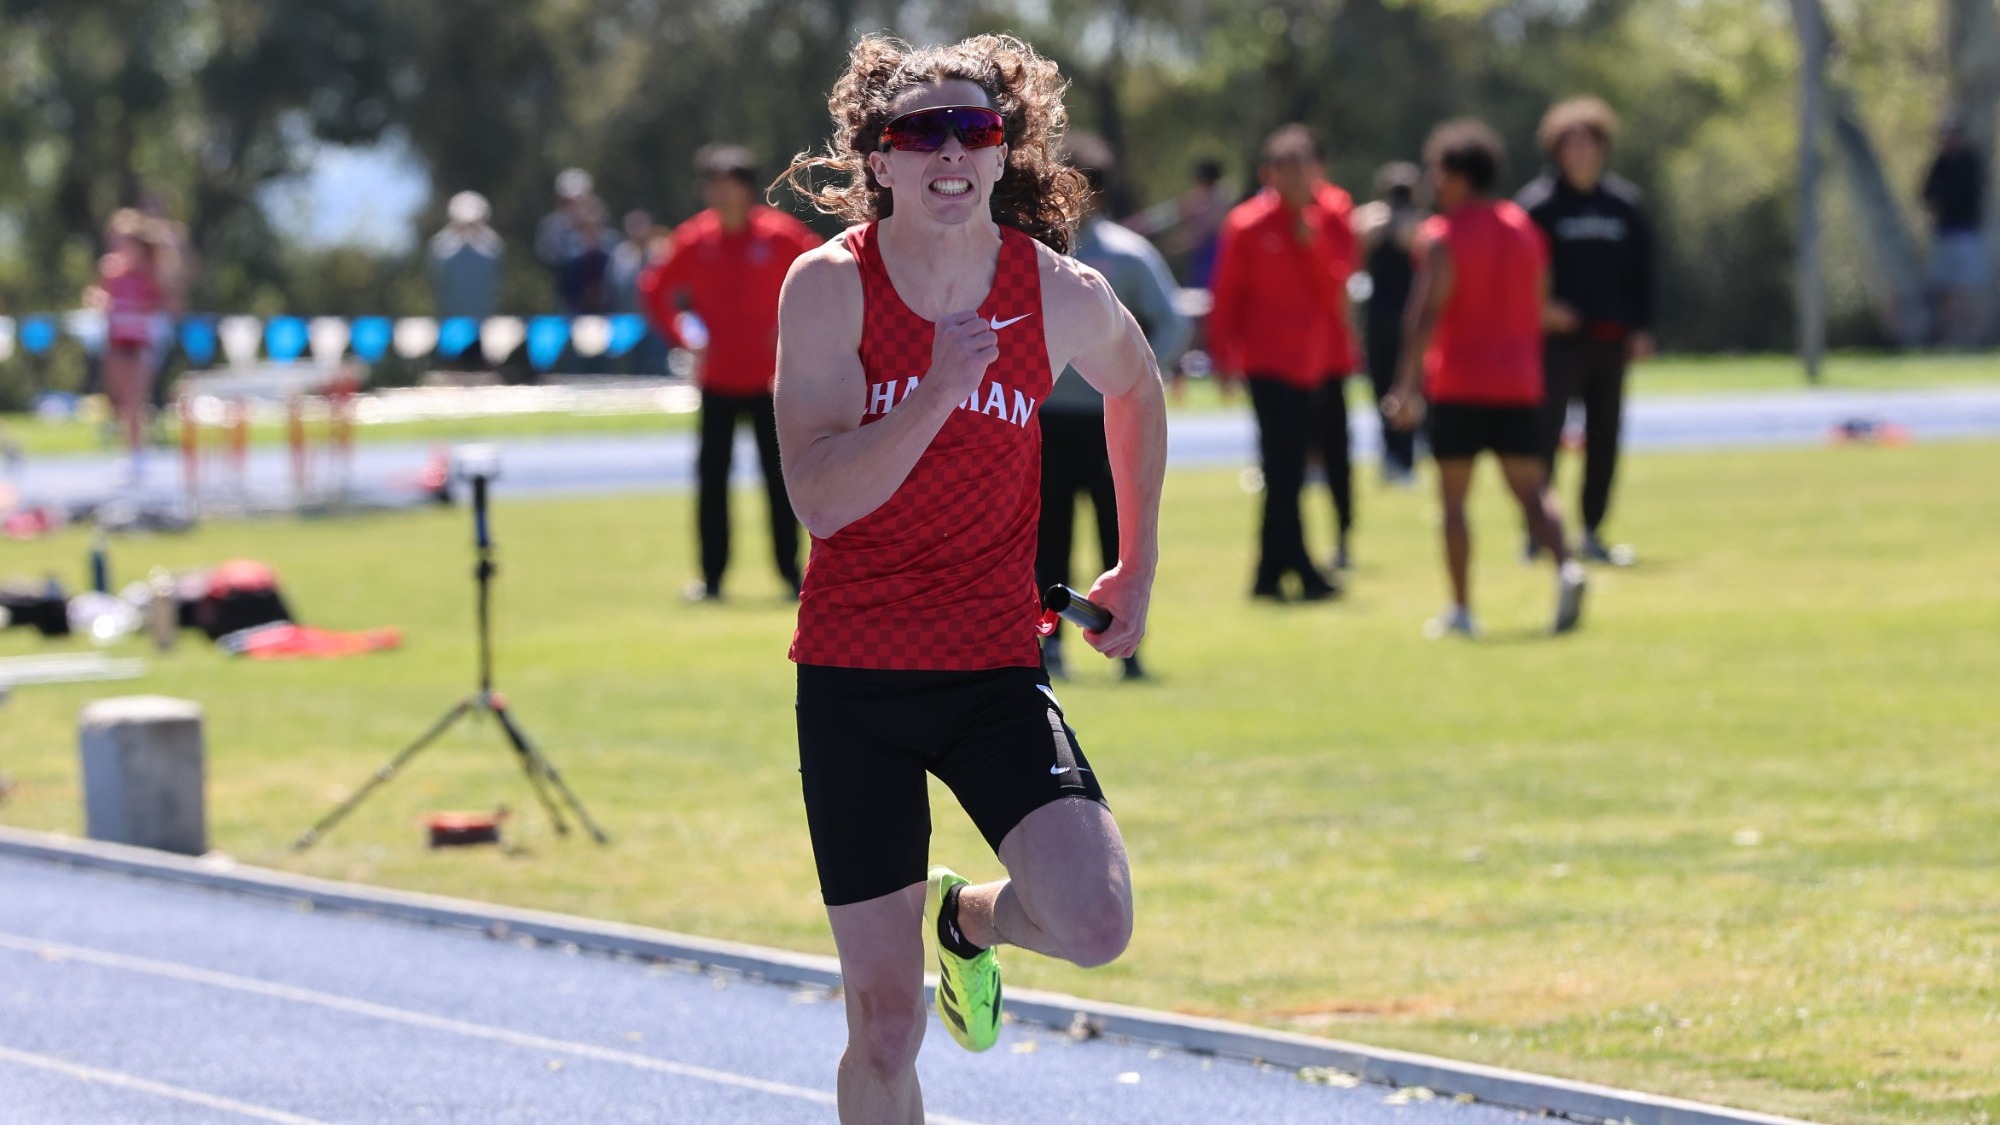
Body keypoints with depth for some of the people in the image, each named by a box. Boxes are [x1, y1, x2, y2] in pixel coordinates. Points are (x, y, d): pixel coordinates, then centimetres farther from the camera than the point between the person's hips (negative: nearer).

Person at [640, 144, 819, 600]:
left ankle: (790, 569, 10)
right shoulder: (695, 240, 2)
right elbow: (654, 291, 12)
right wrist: (680, 339, 2)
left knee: (779, 477, 1)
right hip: (717, 380, 2)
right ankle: (711, 576, 7)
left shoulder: (779, 235, -5)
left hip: (770, 379, -2)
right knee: (711, 477, 1)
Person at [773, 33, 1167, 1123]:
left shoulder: (1061, 295, -5)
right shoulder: (830, 287, -10)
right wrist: (940, 391, -30)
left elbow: (1137, 390, 19)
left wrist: (1138, 567, 21)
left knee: (1093, 925, -20)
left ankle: (968, 916, 16)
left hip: (994, 668, 1)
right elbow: (821, 498, -20)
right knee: (885, 1024, 1)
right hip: (853, 674, -1)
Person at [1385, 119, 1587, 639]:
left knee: (1453, 499, 4)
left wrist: (1407, 383, -19)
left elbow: (1426, 313, -17)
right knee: (1530, 490, 4)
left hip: (1459, 386, -5)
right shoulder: (1525, 229, 11)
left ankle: (1461, 609, 3)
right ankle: (1566, 568, -22)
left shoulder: (1443, 236, -9)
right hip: (1518, 384, 5)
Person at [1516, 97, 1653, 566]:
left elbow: (1642, 270, 15)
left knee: (1604, 438, 7)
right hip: (1560, 334, -5)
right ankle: (1537, 532, -7)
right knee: (1544, 433, -10)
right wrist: (1541, 309, -16)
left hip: (1610, 338, 5)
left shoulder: (1624, 204, 11)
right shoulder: (1537, 204, -3)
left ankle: (1592, 532, 16)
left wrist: (1640, 328, 7)